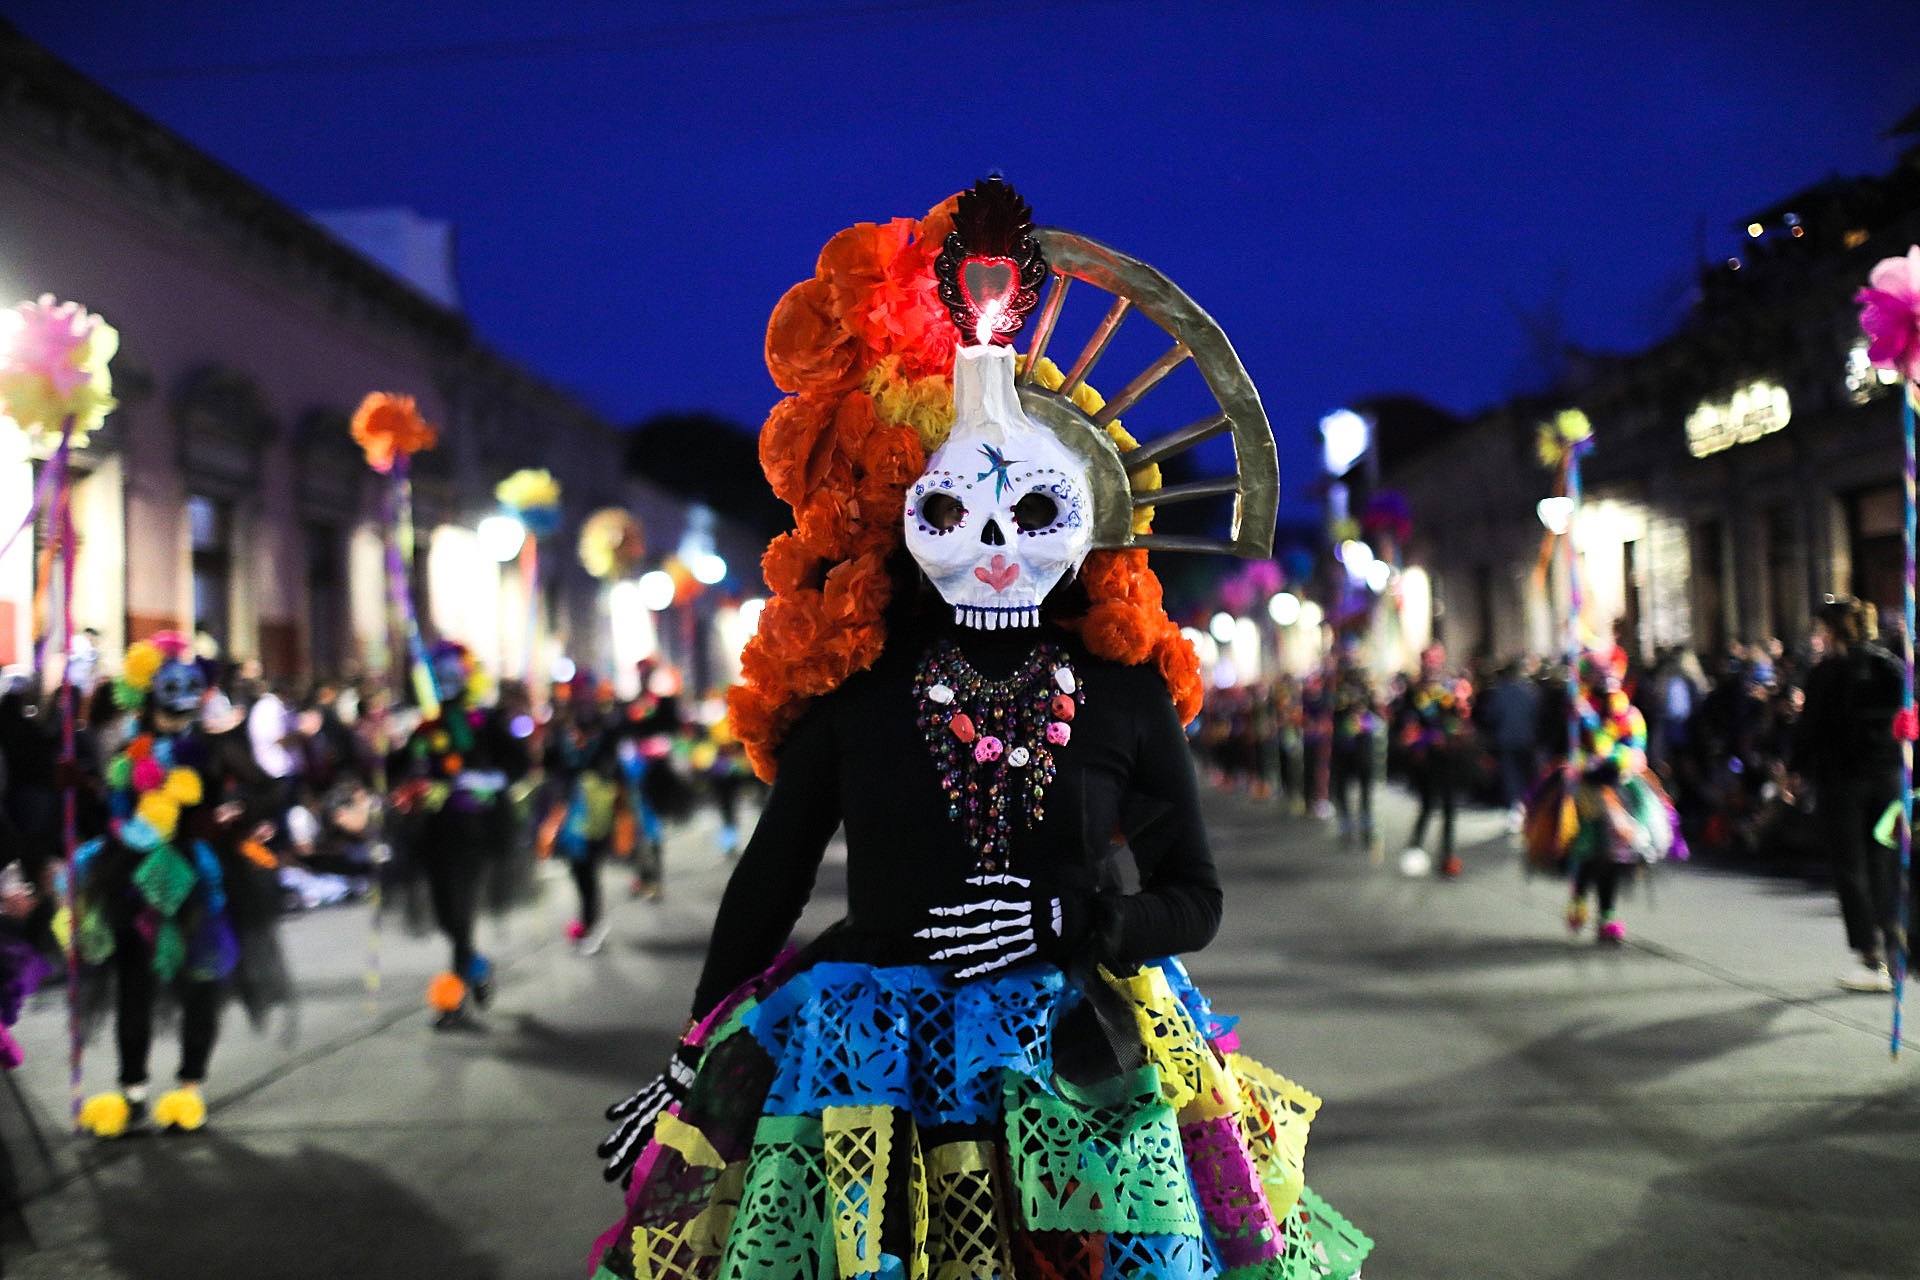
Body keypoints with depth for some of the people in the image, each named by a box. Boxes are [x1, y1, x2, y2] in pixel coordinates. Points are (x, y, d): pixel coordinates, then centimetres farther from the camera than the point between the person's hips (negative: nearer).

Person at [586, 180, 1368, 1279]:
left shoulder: (1127, 686, 0)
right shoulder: (852, 680, -1)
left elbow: (1194, 900, 5)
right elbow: (770, 877, 7)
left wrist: (1066, 919, -13)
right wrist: (693, 1063, 8)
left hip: (1086, 1059, 1)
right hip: (867, 1054, 0)